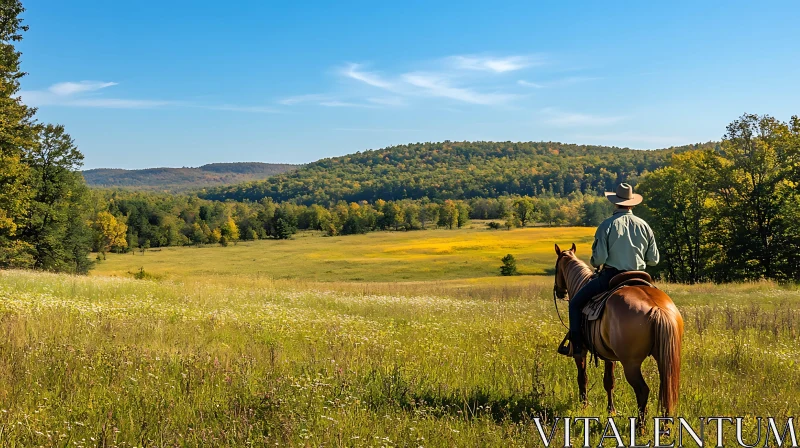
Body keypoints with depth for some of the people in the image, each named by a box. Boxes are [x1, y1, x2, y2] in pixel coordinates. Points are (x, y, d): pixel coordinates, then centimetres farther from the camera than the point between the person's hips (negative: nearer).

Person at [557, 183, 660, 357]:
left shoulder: (607, 225, -11)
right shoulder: (644, 226, 3)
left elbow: (598, 259, -15)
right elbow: (653, 260, 6)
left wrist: (595, 264, 8)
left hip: (610, 276, -4)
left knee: (576, 302, 11)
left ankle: (576, 345, 4)